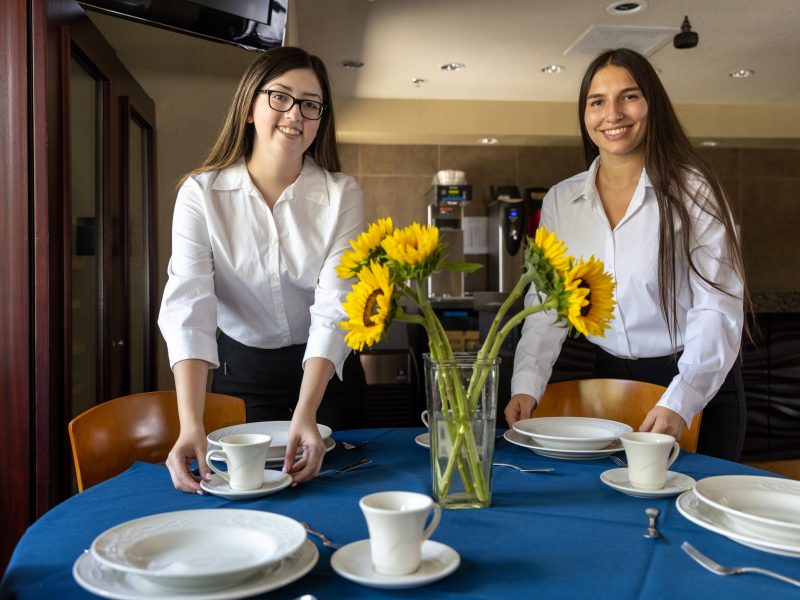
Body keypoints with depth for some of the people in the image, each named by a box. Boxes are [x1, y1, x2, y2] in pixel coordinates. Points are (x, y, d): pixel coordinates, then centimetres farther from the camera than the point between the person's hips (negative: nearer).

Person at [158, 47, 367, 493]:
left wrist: (305, 416, -35)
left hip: (327, 374, 1)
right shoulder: (201, 193, -14)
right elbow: (188, 308, -24)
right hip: (240, 373, 0)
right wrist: (191, 426, -38)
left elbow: (333, 310, -22)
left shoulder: (342, 194, -13)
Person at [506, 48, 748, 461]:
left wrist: (679, 402, -28)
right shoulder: (561, 201, 0)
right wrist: (526, 385, -15)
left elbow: (718, 309, -15)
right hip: (609, 378, 3)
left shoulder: (691, 191, -11)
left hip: (698, 386, -3)